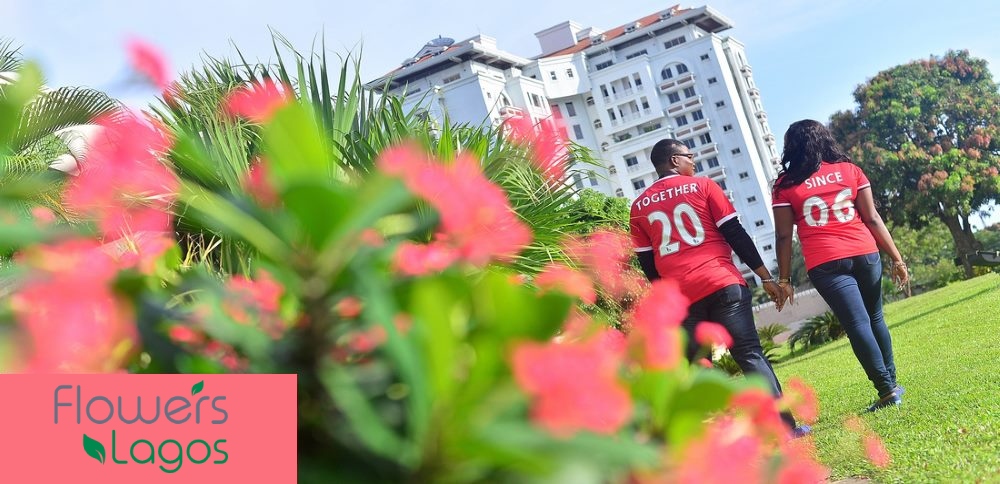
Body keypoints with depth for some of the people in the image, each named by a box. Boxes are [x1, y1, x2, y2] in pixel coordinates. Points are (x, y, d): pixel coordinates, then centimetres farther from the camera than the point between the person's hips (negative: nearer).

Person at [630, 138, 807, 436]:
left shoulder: (639, 207, 13)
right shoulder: (702, 186, 5)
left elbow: (648, 265, 14)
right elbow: (735, 234, 0)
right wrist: (765, 276, 4)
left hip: (679, 296, 3)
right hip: (722, 284, -2)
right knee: (750, 355, 1)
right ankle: (785, 426, -2)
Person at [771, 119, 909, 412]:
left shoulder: (785, 185, 3)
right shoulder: (849, 170, 9)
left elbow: (783, 237, 1)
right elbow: (872, 218, 6)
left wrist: (784, 280, 6)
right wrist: (896, 258, 10)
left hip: (825, 264, -3)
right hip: (865, 254, 3)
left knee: (857, 324, -4)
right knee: (875, 319, 17)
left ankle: (886, 389, -7)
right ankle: (890, 383, 22)